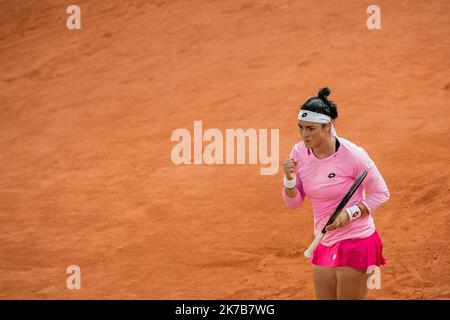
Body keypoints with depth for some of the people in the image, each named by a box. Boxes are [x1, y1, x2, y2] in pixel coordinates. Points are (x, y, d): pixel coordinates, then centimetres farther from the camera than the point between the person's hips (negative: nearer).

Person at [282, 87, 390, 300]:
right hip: (324, 244, 6)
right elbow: (293, 203, 5)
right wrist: (290, 179, -15)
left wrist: (350, 214, -19)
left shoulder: (352, 156, -17)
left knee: (349, 297, -1)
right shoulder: (299, 152, -2)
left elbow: (381, 193, -6)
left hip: (355, 242, -6)